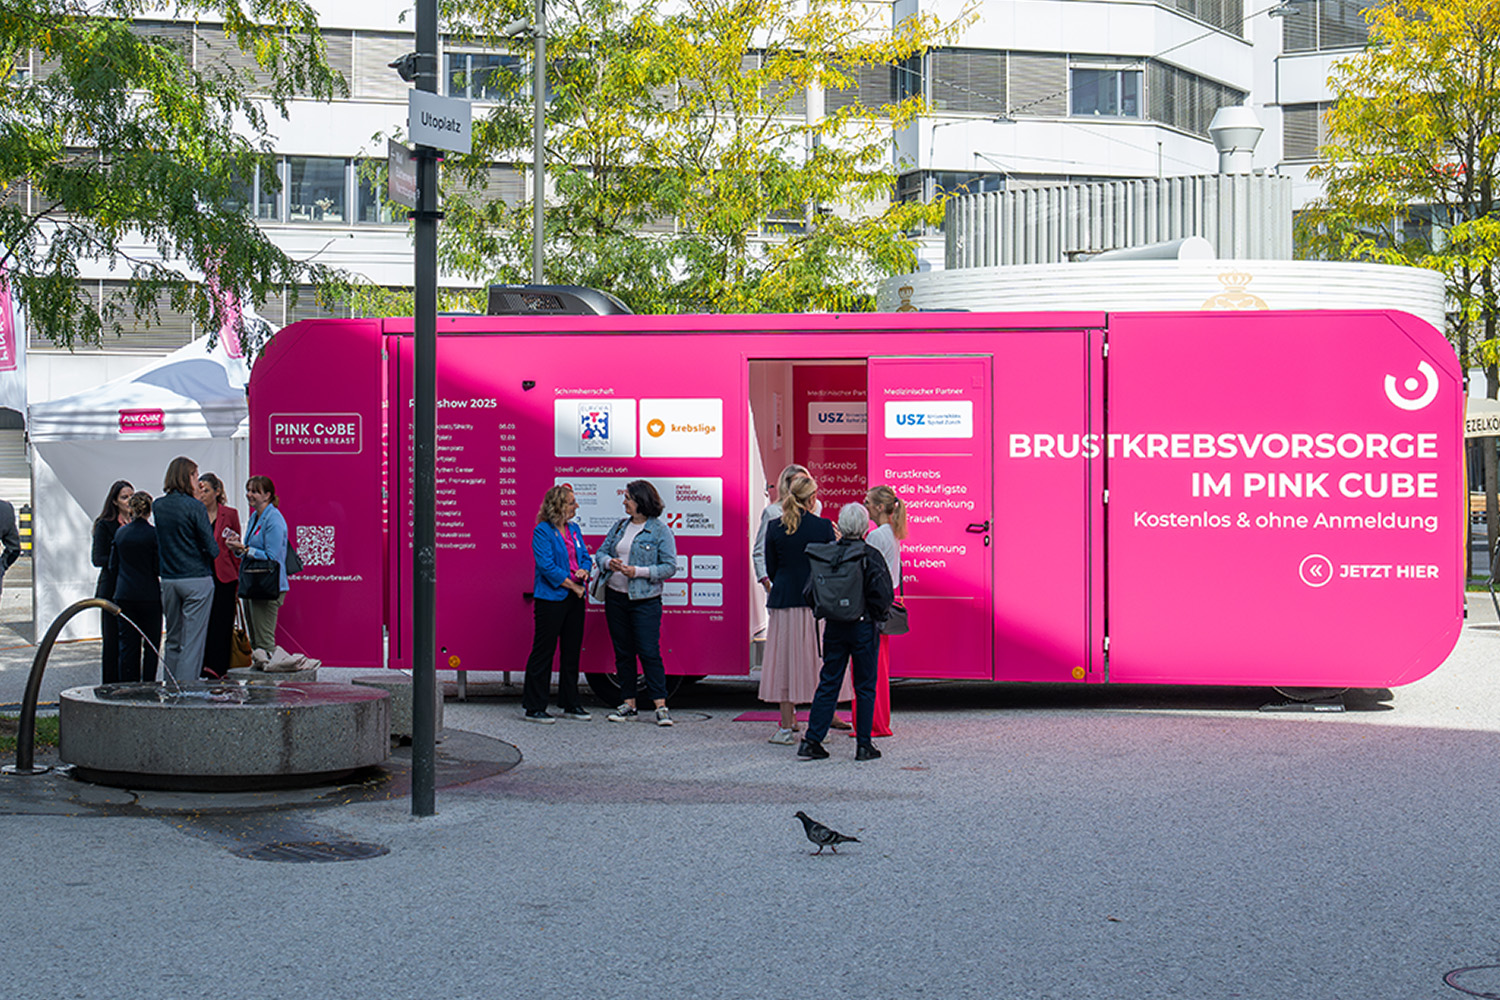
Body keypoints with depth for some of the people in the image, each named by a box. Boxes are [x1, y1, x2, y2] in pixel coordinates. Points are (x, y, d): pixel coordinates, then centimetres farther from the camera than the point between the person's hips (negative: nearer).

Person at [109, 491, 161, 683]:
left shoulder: (120, 532, 3)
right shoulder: (153, 534, -11)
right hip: (149, 594, -4)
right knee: (151, 645, 4)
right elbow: (159, 567, -11)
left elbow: (112, 565, 8)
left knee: (127, 644, 8)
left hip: (124, 595, 4)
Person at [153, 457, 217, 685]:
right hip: (197, 579, -6)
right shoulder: (194, 507, -13)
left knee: (172, 638, 16)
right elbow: (212, 550, -12)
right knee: (193, 640, -1)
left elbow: (157, 546, 11)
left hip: (168, 579, 6)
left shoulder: (158, 506, 5)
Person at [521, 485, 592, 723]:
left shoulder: (574, 529, 12)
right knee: (543, 652, -3)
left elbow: (585, 557, 18)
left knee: (572, 651, 11)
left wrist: (584, 571, -6)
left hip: (574, 599, 7)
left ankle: (570, 704, 20)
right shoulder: (542, 532, -10)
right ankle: (534, 707, 2)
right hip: (550, 599, -7)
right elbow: (547, 566, -16)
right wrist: (573, 586, -13)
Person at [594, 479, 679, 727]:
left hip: (645, 600, -6)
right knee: (623, 651, 8)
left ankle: (661, 706, -5)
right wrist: (609, 562, -8)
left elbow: (670, 567, -9)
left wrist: (639, 572, -17)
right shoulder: (620, 525, 11)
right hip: (615, 596, 6)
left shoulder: (660, 531, -7)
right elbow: (600, 552, 16)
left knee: (649, 651, -9)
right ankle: (628, 705, 15)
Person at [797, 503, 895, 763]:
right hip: (863, 627, -3)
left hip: (834, 627, 3)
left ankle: (811, 741, 7)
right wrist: (879, 614, 2)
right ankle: (864, 746, 8)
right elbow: (883, 595, -15)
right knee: (865, 686, 6)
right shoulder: (871, 556, -11)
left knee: (828, 683, 10)